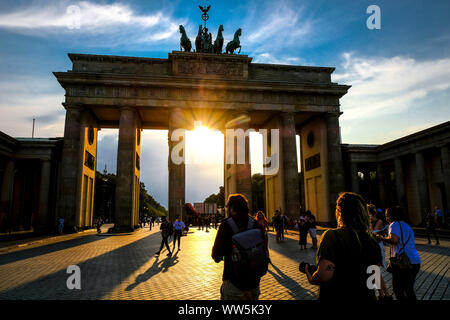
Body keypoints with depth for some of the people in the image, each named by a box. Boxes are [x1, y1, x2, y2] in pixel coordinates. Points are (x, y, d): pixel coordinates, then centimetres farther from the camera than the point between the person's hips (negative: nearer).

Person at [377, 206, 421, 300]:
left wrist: (381, 238, -8)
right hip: (416, 261, 9)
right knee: (409, 289, 19)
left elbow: (394, 240, -21)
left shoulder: (395, 224, -5)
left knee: (398, 290, 1)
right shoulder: (407, 226, 21)